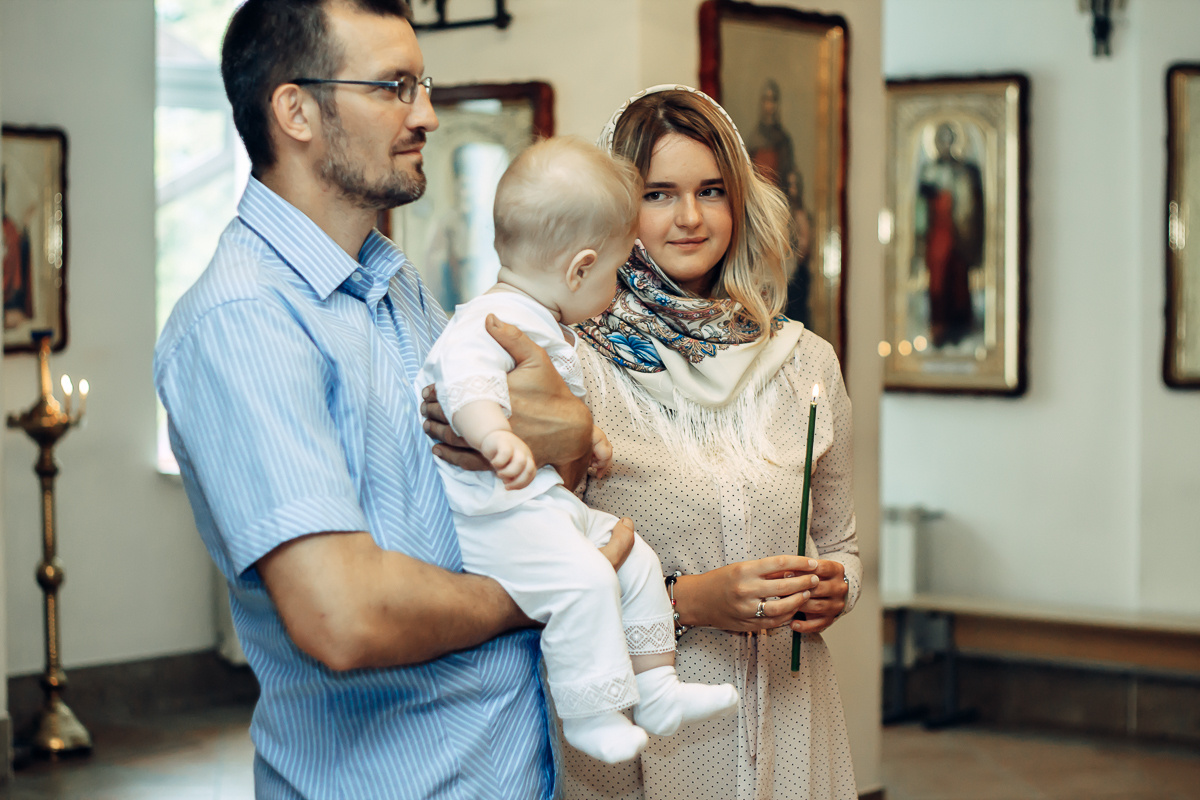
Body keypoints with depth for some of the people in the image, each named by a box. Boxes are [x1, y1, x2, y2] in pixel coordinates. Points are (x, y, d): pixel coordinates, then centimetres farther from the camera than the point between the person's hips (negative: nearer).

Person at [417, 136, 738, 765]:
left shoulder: (549, 329, 18)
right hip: (493, 511, -11)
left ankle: (657, 692, 21)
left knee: (634, 558, 11)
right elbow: (466, 375, -39)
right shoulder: (497, 319, -19)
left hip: (549, 503, 11)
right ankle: (591, 715, -15)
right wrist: (493, 434, -55)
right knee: (582, 580, -27)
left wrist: (584, 435, 25)